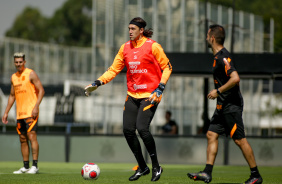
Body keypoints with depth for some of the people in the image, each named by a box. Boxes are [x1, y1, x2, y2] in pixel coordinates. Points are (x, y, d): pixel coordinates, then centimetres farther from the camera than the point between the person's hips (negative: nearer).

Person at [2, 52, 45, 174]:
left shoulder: (31, 74, -5)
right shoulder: (13, 77, 15)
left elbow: (41, 90, -9)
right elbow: (12, 96, 23)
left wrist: (36, 106, -19)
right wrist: (6, 112, 18)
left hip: (31, 112, -7)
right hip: (20, 113, 7)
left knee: (31, 136, -14)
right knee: (22, 139, 7)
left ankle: (35, 166, -16)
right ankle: (26, 166, 12)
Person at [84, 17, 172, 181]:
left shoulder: (152, 46, -8)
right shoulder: (125, 48, 7)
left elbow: (167, 67, -3)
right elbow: (114, 69, 11)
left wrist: (160, 88, -13)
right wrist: (98, 83, -2)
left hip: (150, 95, -6)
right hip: (132, 95, 6)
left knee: (142, 128, -19)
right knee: (128, 130, -2)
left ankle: (156, 167, -3)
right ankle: (142, 167, 16)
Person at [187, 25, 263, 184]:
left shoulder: (223, 57, -18)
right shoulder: (219, 56, 13)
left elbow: (235, 78, -28)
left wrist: (218, 91, -20)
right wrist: (218, 93, 21)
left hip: (232, 105, -10)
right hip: (223, 105, 10)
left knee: (240, 140, -6)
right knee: (212, 134, 5)